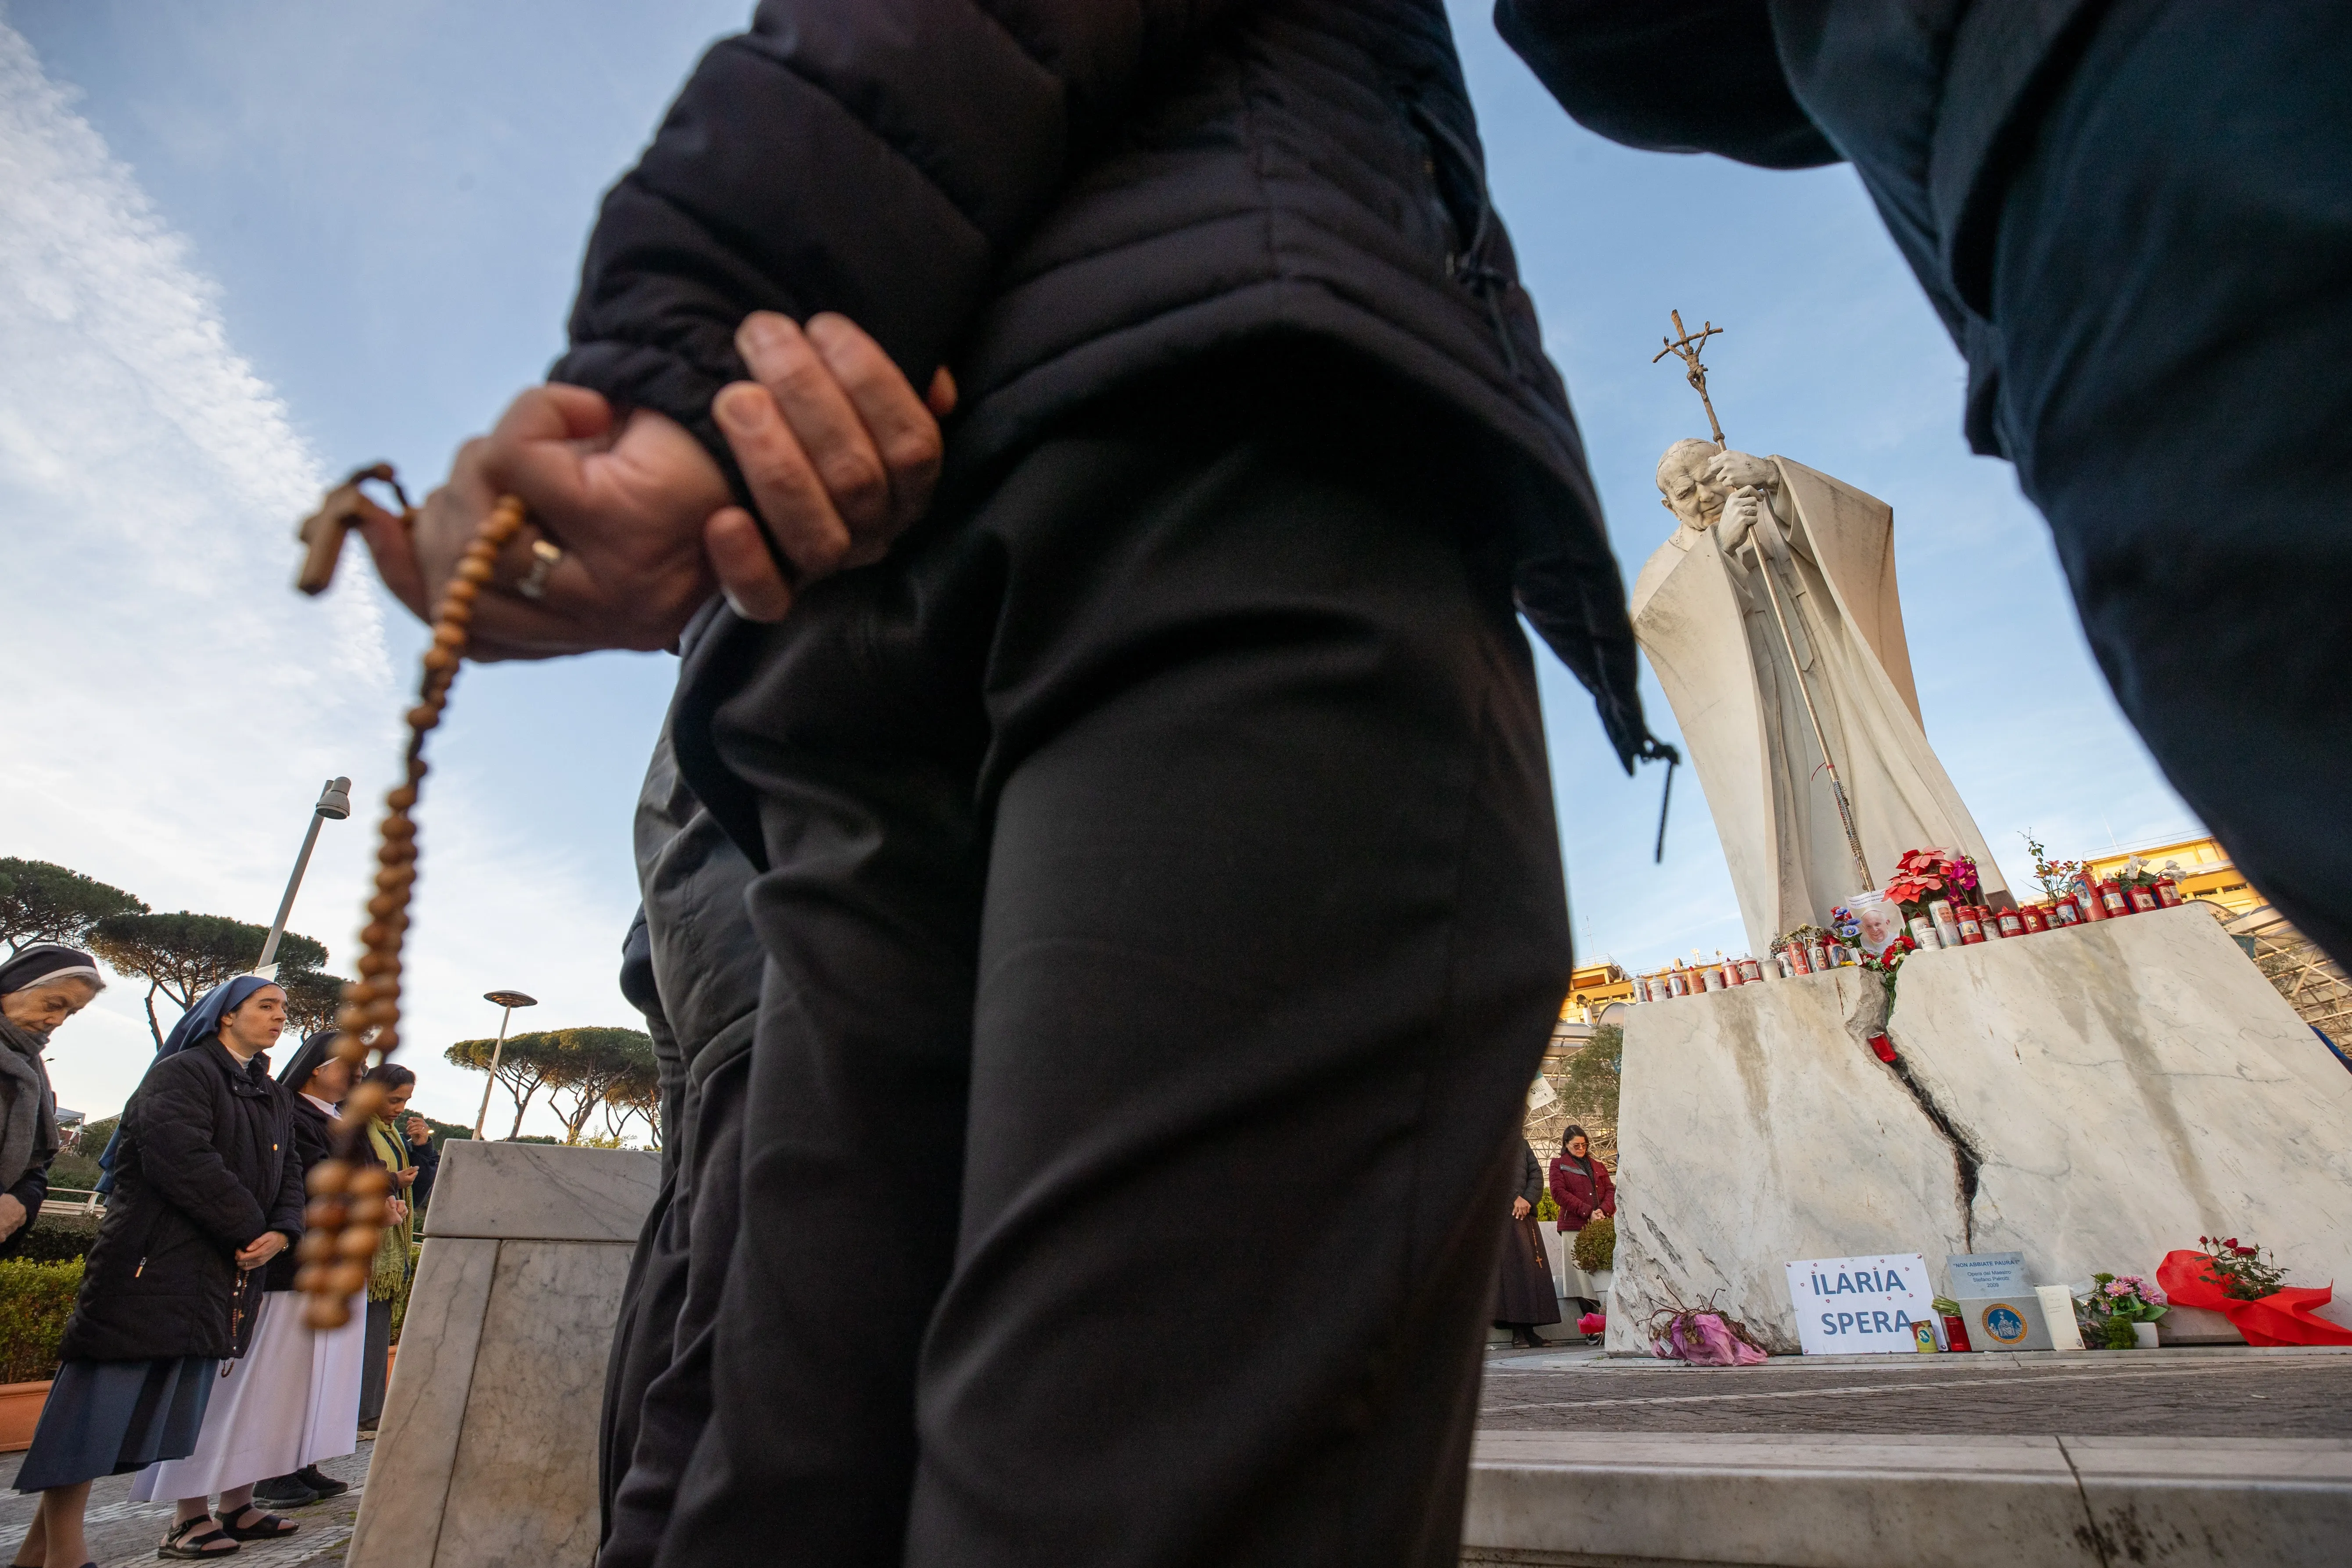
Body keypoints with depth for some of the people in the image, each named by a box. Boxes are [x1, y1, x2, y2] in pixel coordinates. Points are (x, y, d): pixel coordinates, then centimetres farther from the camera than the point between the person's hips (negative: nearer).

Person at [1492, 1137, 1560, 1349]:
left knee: (1533, 1268, 0)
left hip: (1525, 1213, 5)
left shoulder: (1521, 1142, 19)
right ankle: (1517, 1331, -6)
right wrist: (1515, 1198, -12)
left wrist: (1528, 1199, -7)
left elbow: (1536, 1173, 10)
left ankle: (1529, 1329, 4)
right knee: (1509, 1268, -9)